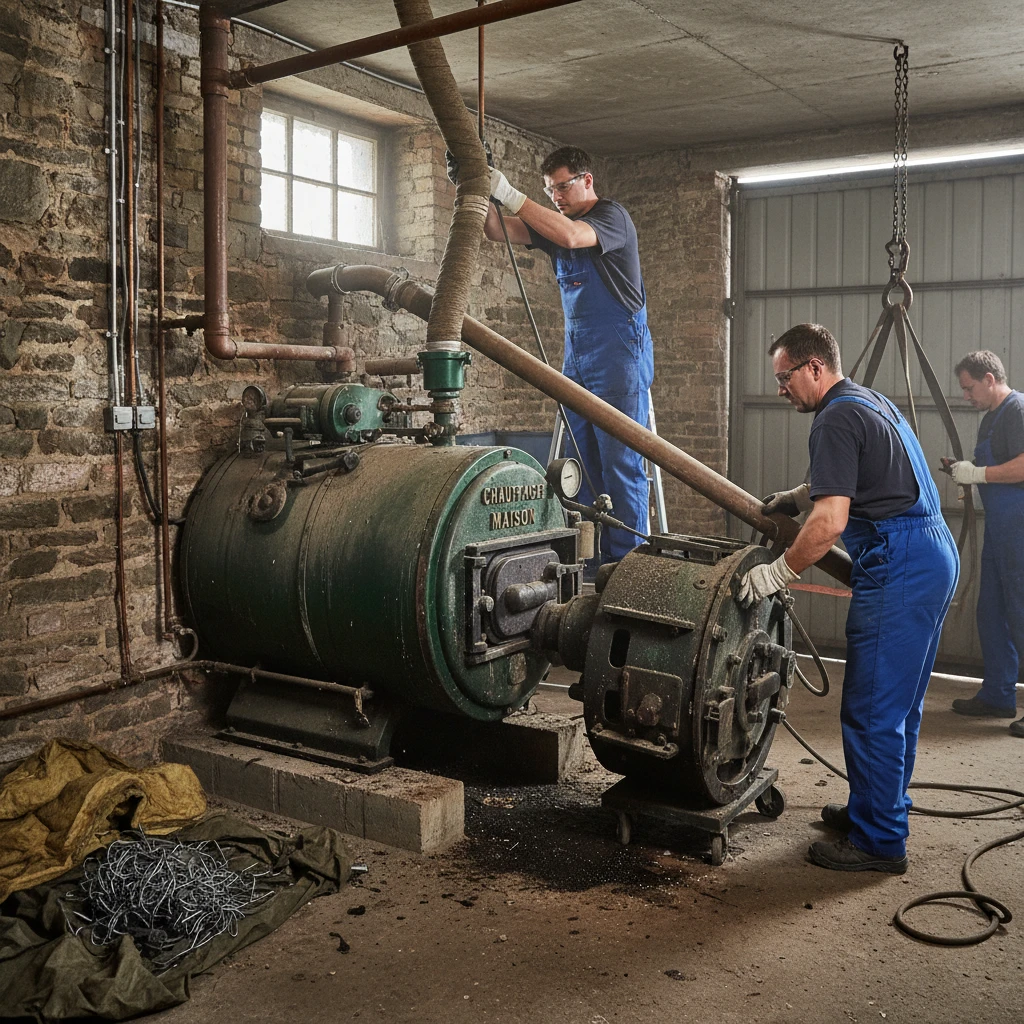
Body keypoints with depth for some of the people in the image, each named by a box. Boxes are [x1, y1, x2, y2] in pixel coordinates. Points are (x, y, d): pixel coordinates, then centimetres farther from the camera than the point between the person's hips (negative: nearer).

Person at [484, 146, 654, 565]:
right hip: (576, 354, 8)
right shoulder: (554, 222, 16)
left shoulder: (612, 216, -6)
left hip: (619, 353, -7)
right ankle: (594, 561, 12)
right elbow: (498, 231, 6)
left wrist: (510, 195, -25)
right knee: (584, 463, 6)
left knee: (620, 463, -9)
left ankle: (628, 560, -5)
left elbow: (571, 237, -26)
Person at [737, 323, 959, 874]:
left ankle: (879, 840, 5)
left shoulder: (837, 418, -13)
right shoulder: (874, 401, 19)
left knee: (873, 709, -4)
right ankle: (884, 808, 32)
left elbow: (830, 520, -22)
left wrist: (778, 573, -15)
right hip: (936, 555, 11)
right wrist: (801, 494, 28)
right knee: (900, 703, 19)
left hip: (897, 567, -11)